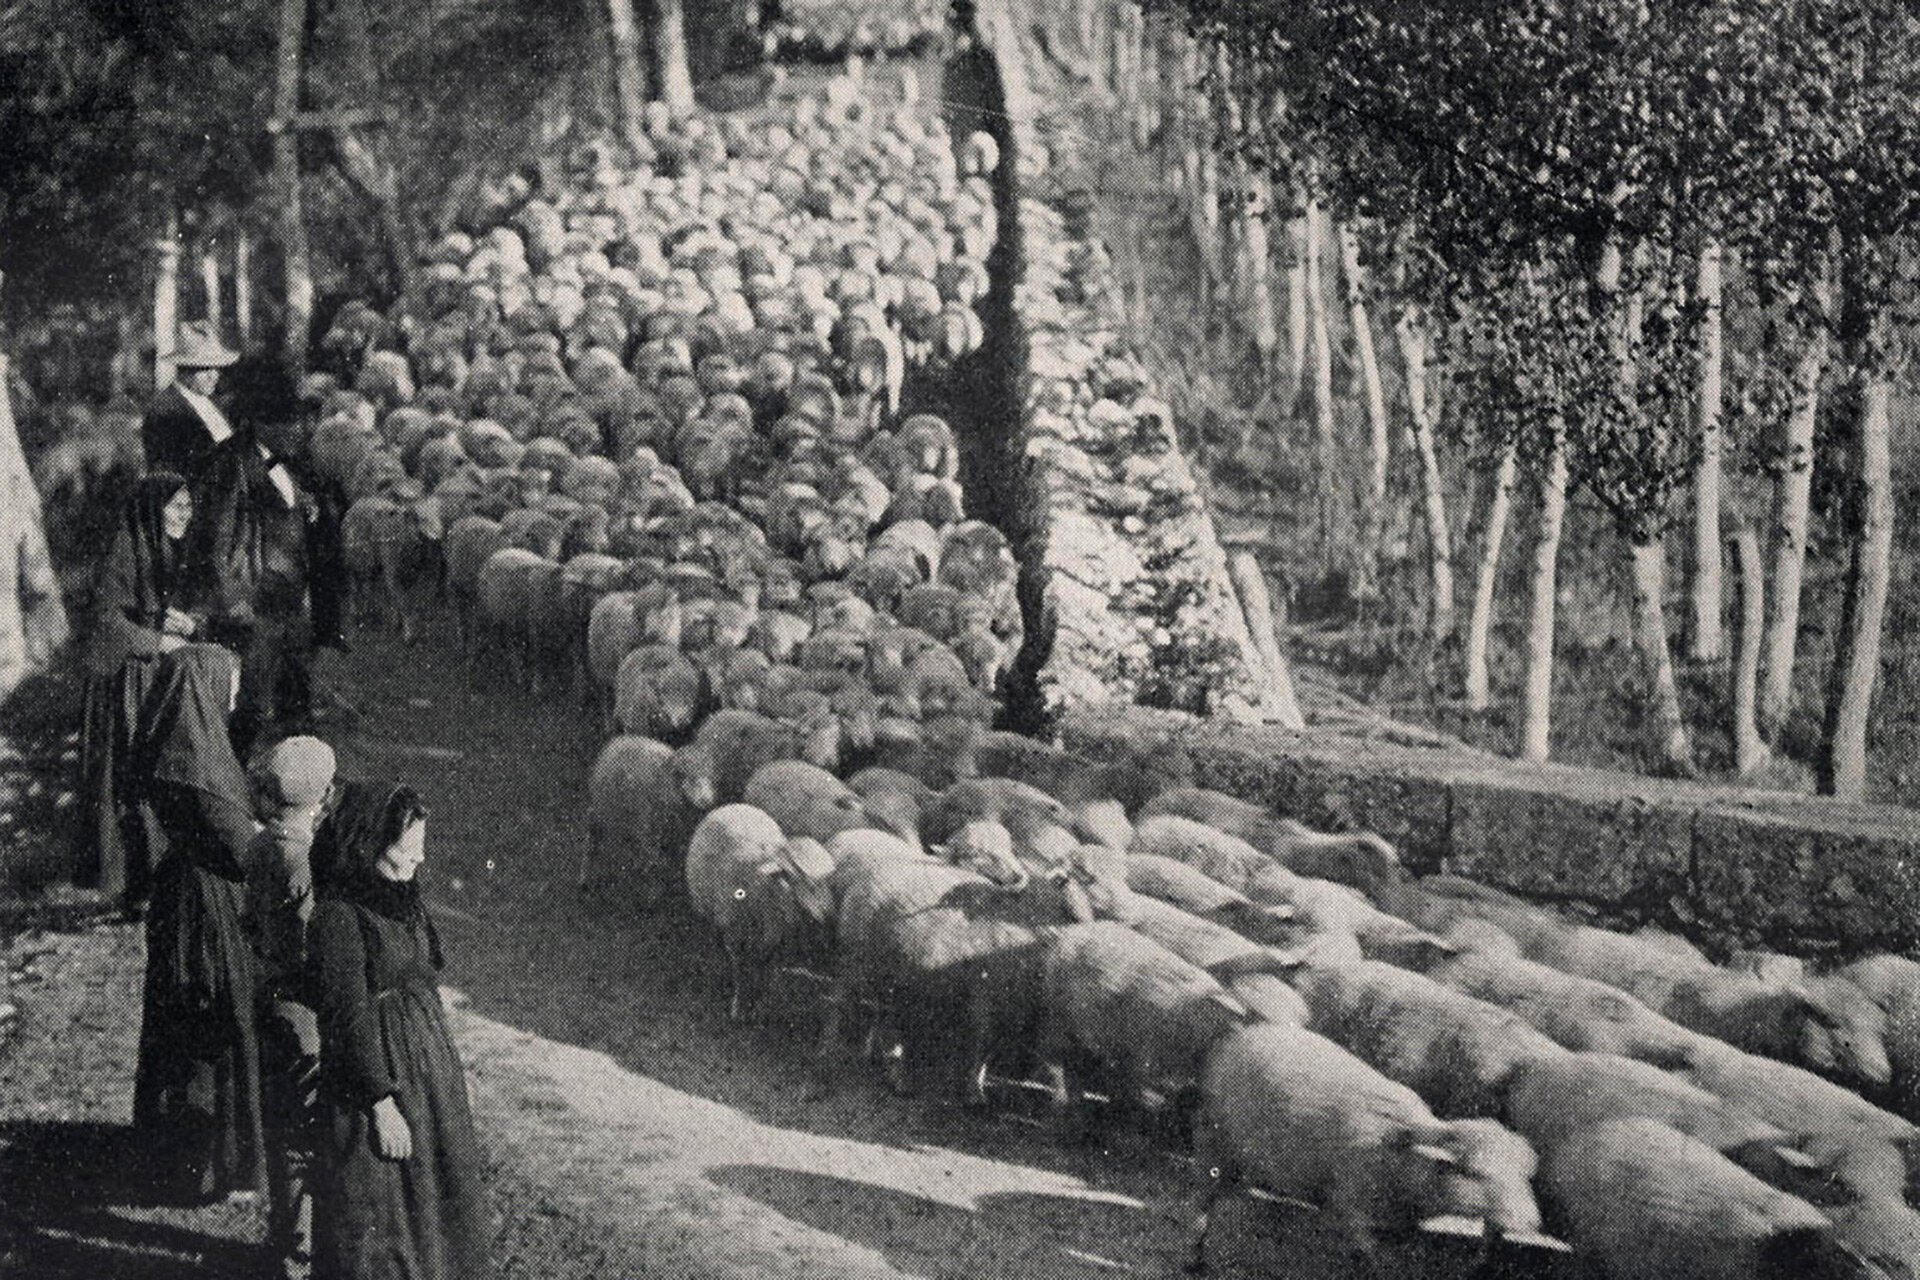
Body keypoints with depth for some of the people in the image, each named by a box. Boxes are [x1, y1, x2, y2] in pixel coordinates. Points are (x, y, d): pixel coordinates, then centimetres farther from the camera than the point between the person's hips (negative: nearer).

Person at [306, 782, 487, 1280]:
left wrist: (448, 1070, 18)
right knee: (379, 1219, 4)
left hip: (429, 1066, 8)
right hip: (379, 1071, -8)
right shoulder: (339, 918, -20)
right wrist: (382, 1104, -20)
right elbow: (349, 1021, -20)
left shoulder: (403, 900, 5)